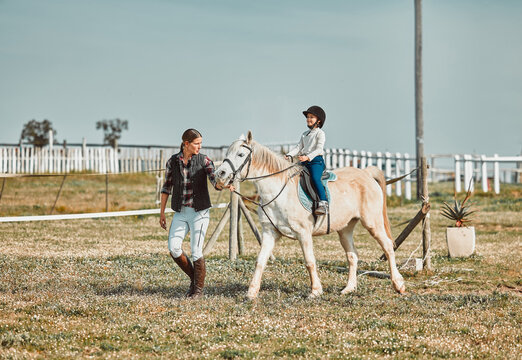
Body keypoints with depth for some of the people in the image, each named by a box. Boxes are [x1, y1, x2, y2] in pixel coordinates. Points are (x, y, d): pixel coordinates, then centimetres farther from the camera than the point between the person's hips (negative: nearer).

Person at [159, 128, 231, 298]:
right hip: (180, 212, 3)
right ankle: (193, 277, 16)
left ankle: (199, 288, 11)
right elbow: (167, 187, 10)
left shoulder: (204, 161, -4)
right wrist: (162, 212, 10)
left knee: (196, 251, -4)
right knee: (173, 248, -6)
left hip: (199, 211, -3)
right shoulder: (173, 161, 2)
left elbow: (215, 181, -16)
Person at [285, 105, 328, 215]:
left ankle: (323, 203, -37)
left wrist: (308, 157, -26)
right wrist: (289, 155, -1)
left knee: (315, 178, -30)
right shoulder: (305, 134, 23)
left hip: (316, 160, -8)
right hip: (304, 161, 8)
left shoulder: (320, 133, 0)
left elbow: (319, 149, -12)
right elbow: (299, 147, 17)